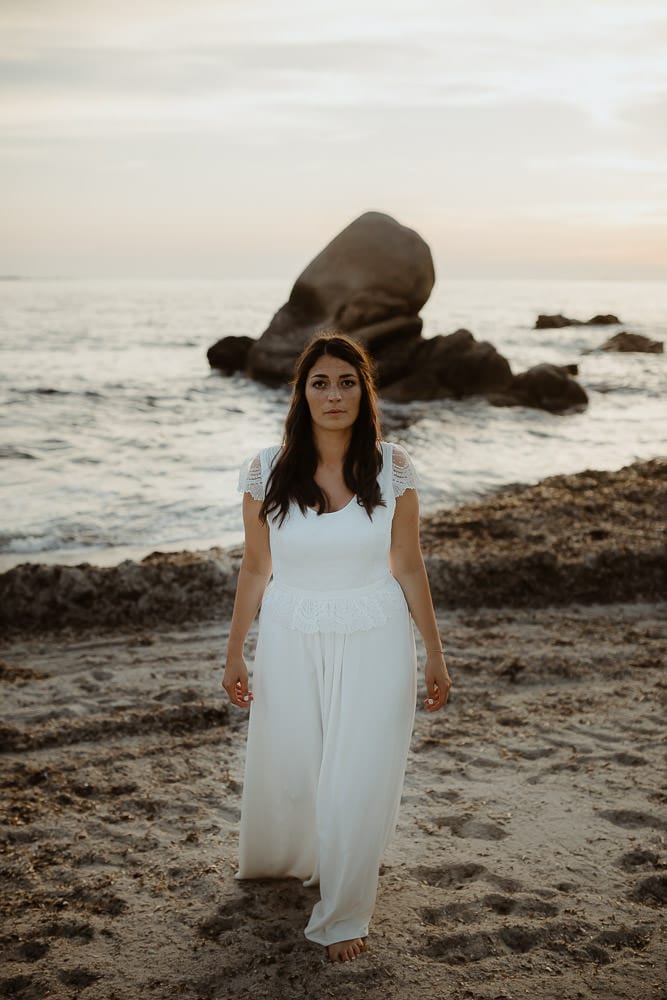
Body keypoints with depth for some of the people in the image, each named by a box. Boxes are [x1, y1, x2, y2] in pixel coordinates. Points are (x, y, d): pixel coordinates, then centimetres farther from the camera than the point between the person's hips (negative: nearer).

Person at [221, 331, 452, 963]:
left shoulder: (392, 468, -7)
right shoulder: (267, 471, -7)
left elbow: (408, 568, 0)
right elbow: (255, 569, 2)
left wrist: (434, 655, 4)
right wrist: (234, 655, 6)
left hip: (375, 643, -1)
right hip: (292, 642, 1)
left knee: (358, 784, 2)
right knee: (285, 771, 15)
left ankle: (342, 915, 25)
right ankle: (275, 862, 49)